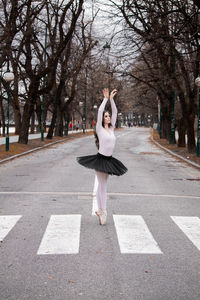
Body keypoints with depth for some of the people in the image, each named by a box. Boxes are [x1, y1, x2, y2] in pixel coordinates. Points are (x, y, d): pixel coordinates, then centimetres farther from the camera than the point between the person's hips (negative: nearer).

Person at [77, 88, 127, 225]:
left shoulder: (112, 128, 10)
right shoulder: (100, 129, -4)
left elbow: (115, 112, 8)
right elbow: (100, 111, -12)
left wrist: (112, 99, 3)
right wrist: (106, 98, -6)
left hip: (109, 160, 6)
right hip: (100, 159, -6)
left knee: (101, 186, 12)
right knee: (103, 186, -4)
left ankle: (100, 210, 17)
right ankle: (103, 212, 1)